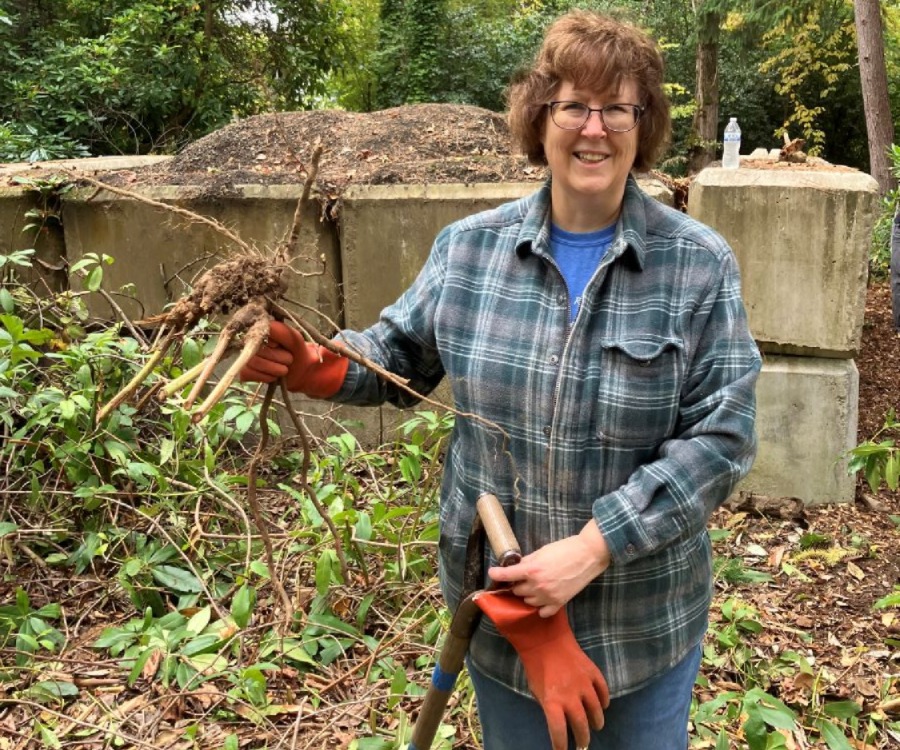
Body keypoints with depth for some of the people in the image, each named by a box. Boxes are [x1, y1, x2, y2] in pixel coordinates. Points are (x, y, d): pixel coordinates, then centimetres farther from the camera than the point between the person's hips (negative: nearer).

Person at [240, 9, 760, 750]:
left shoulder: (700, 265, -12)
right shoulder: (469, 248, -5)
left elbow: (720, 437, -16)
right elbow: (401, 354, 6)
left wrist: (595, 547, -24)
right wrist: (316, 366, -15)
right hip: (498, 605, 2)